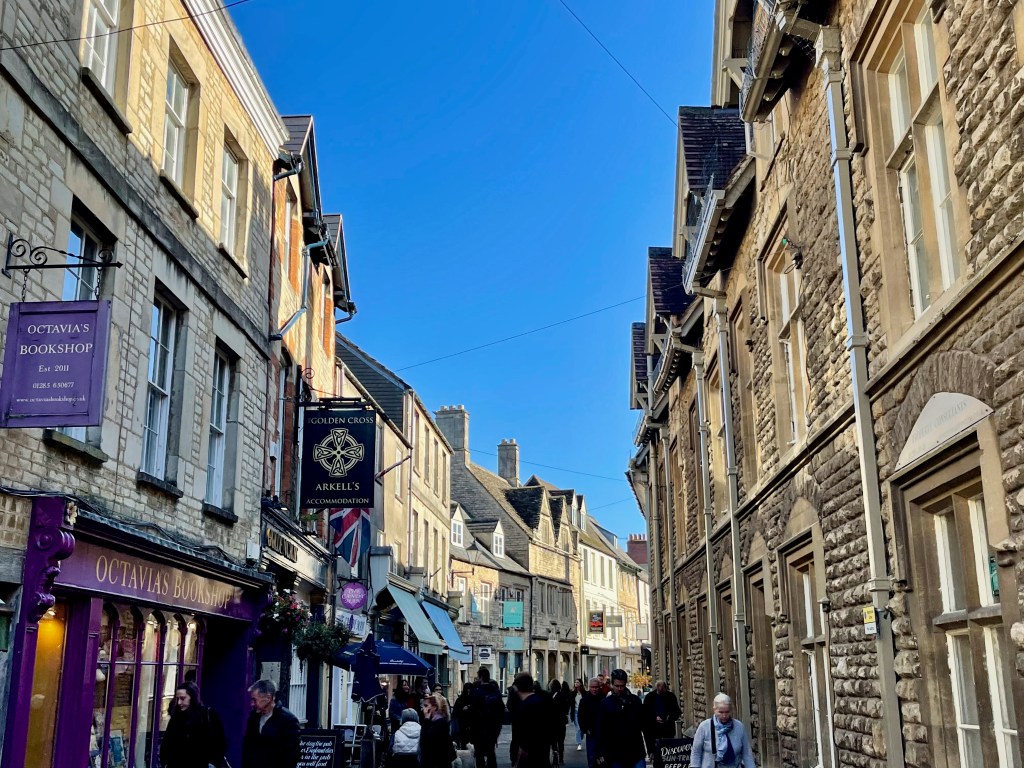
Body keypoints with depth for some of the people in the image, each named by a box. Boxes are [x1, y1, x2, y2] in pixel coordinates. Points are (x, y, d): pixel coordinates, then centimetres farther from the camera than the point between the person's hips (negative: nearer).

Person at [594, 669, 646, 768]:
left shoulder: (635, 700, 5)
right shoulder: (605, 703, 0)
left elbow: (644, 724, 9)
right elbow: (600, 730, 1)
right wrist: (601, 754, -5)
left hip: (636, 753, 1)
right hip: (616, 756, -1)